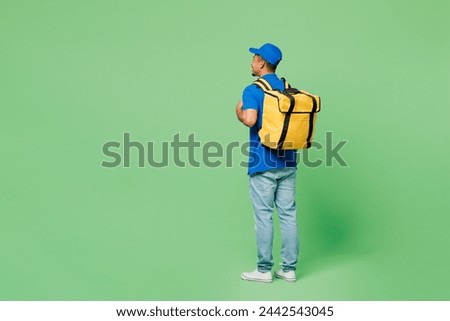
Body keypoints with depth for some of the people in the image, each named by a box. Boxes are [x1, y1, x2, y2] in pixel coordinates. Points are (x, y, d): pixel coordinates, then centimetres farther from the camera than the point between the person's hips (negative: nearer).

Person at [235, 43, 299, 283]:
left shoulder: (253, 90, -9)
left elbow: (250, 119, -24)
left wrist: (239, 113, -4)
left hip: (263, 163, -6)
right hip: (287, 162, 6)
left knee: (264, 216, 2)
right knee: (288, 215, 8)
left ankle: (264, 270, 9)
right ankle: (289, 268, 14)